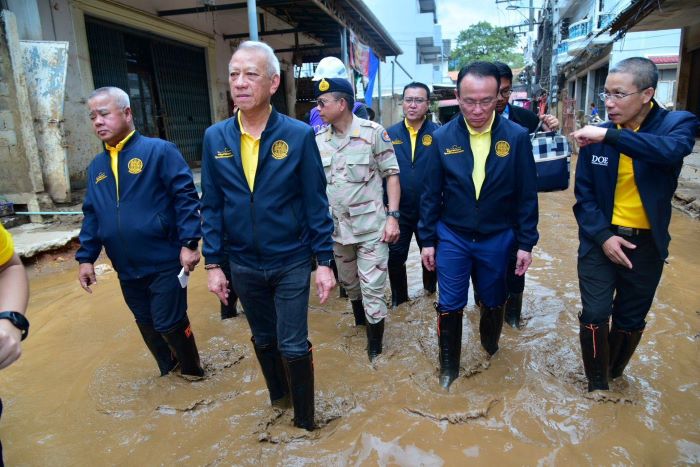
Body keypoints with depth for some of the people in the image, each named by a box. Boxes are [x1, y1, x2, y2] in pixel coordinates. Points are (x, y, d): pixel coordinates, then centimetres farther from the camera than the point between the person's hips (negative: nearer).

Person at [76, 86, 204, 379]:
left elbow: (186, 197, -13)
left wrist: (189, 243, -19)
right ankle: (169, 371, 39)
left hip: (164, 262, -6)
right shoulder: (96, 166, 11)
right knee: (147, 326, 18)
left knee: (169, 324, 3)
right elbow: (92, 215, 15)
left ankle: (191, 370, 29)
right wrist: (86, 257, 10)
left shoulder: (158, 151, -8)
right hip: (126, 268, 6)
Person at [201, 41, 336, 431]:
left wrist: (325, 261, -9)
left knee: (294, 346, 6)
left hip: (292, 263, -3)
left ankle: (304, 420, 31)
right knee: (264, 340, 21)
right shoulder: (215, 138, -3)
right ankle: (279, 396, 48)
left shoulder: (299, 135, -11)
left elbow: (316, 204, -8)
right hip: (243, 266, 4)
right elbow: (212, 205, 2)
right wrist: (213, 263, 1)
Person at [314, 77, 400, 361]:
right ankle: (360, 320, 48)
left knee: (372, 289, 1)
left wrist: (392, 216, -13)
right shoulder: (318, 140, 3)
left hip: (371, 226, -4)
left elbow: (392, 175, -6)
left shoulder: (373, 132, -10)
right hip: (337, 227, 5)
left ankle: (375, 350, 18)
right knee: (349, 283, 21)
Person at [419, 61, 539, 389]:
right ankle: (449, 365, 29)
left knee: (493, 303, 18)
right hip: (452, 237, 0)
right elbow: (431, 194, -2)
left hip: (498, 238, 0)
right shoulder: (442, 138, -8)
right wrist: (427, 240, -1)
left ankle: (491, 350, 45)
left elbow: (527, 195, -4)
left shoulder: (517, 137, -10)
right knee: (449, 306, 7)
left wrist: (526, 243, -3)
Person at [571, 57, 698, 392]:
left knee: (631, 320, 14)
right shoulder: (595, 136, -4)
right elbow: (584, 194, -2)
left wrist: (609, 135, -37)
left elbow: (672, 150, -33)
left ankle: (612, 376, 39)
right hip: (600, 240, 0)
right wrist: (603, 236, -13)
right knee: (595, 315, -2)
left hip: (646, 243, 0)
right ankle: (597, 386, 19)